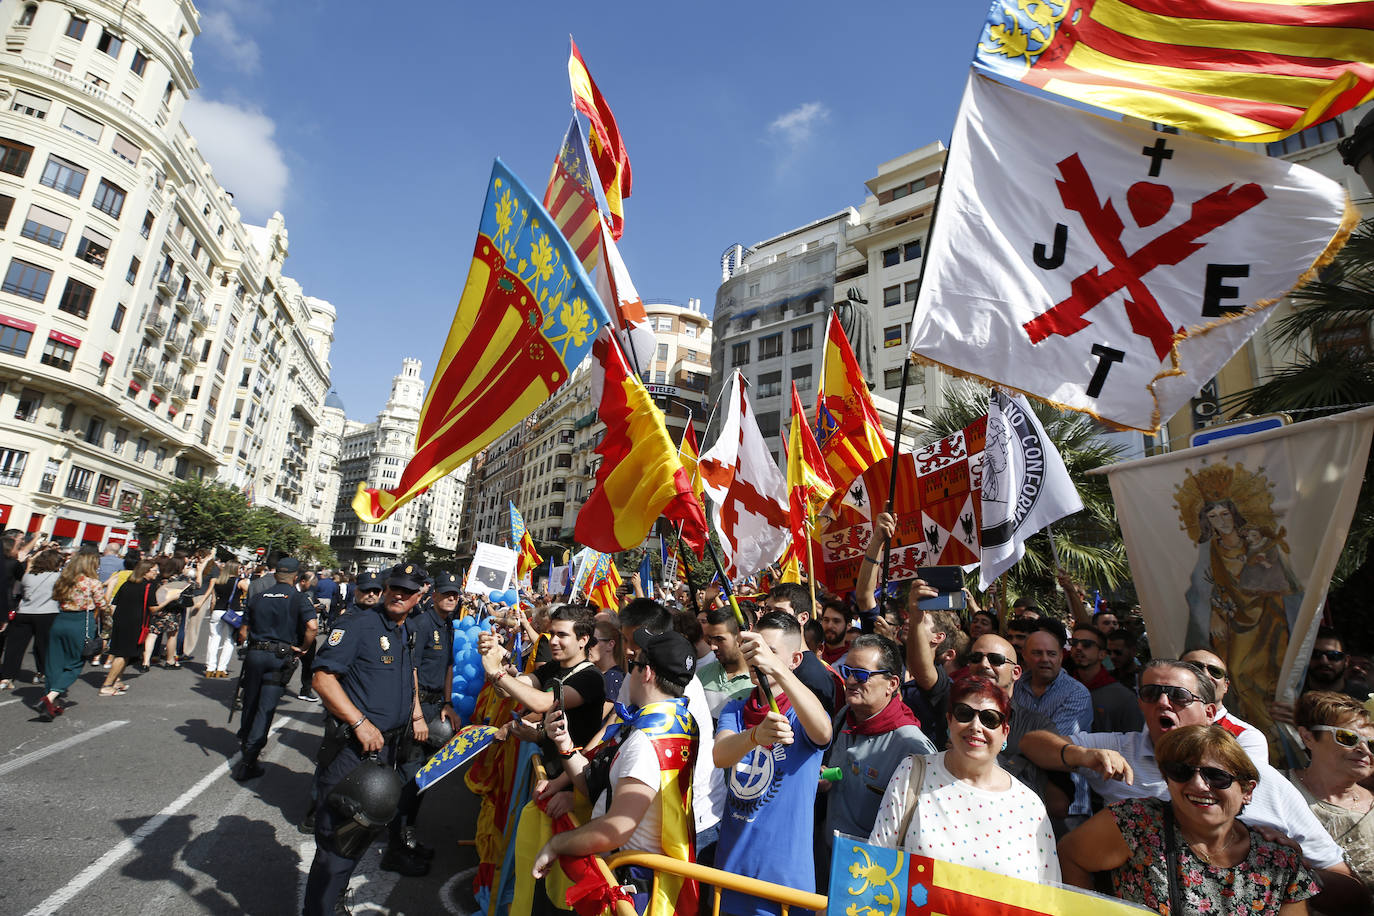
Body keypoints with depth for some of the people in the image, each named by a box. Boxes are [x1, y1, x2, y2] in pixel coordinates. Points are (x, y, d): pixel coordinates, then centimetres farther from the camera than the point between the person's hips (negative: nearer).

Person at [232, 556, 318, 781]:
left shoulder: (258, 598, 7)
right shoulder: (298, 598, -5)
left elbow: (243, 632, 9)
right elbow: (311, 627, -19)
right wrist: (303, 649, -4)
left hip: (254, 653, 4)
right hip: (280, 657, -4)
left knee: (250, 703, 21)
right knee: (266, 708, 0)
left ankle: (244, 743, 41)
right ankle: (248, 762, -2)